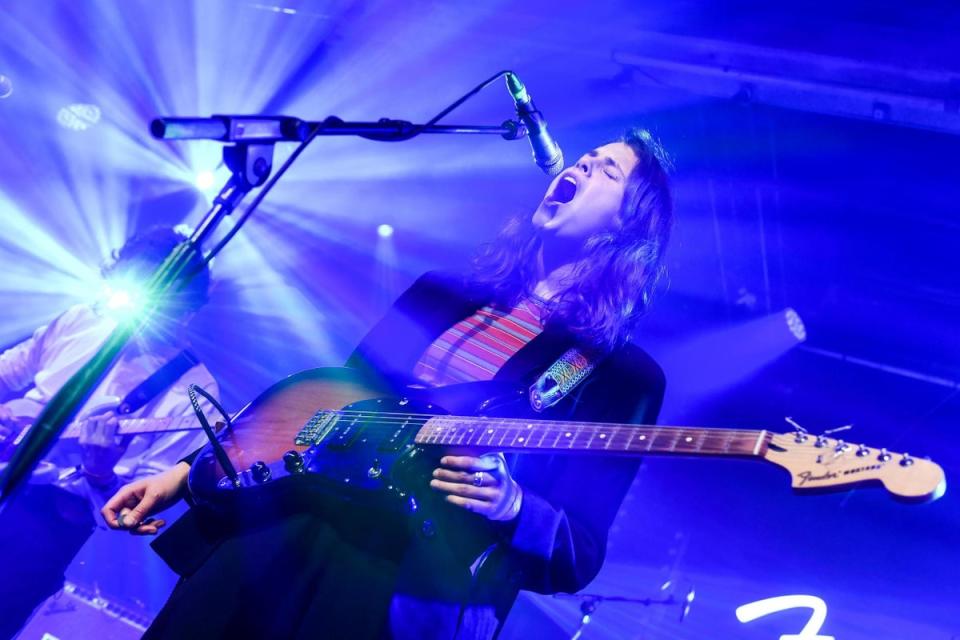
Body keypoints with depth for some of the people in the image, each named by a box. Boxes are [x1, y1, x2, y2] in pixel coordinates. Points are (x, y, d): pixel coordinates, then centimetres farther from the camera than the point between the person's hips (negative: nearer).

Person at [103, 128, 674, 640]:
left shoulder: (623, 376, 1)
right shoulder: (443, 294, 14)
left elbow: (577, 558, -2)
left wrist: (510, 504, -24)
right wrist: (187, 473, 13)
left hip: (414, 581, -4)